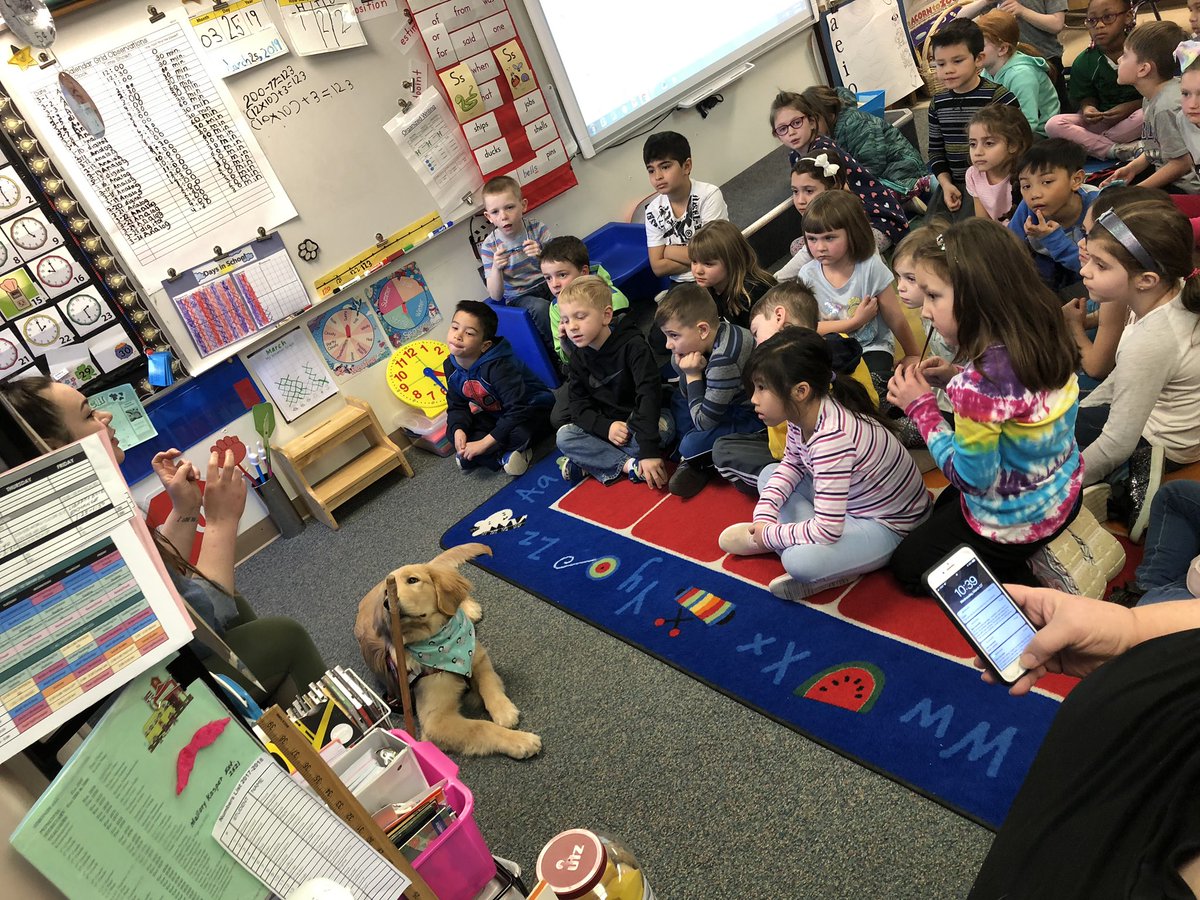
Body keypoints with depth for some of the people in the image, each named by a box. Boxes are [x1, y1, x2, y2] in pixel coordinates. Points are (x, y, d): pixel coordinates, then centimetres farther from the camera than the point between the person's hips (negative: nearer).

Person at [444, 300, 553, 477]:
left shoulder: (497, 366, -32)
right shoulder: (451, 366, -10)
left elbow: (518, 410, -36)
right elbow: (457, 407, 1)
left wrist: (484, 443, -35)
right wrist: (458, 429, -22)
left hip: (531, 410, -7)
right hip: (496, 415, 7)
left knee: (518, 433, -39)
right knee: (453, 431, -11)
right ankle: (503, 455, -17)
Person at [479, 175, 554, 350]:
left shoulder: (537, 229, -4)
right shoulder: (489, 246, -6)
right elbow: (495, 296, -8)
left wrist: (542, 255, -29)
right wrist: (496, 268, -27)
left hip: (547, 283, 2)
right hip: (519, 297, -1)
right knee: (540, 308, -33)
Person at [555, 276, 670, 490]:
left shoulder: (632, 345, -21)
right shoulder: (578, 358, -4)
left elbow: (649, 393, -30)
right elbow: (578, 405, -4)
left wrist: (649, 450, -39)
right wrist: (605, 427, -27)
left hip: (642, 419, -4)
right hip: (606, 424, 4)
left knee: (663, 427, -36)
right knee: (564, 436, -18)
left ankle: (592, 464, -25)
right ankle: (630, 465, -26)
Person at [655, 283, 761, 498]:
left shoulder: (724, 359, -32)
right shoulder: (718, 332, -4)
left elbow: (704, 422, -22)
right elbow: (688, 394, 7)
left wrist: (693, 375, -17)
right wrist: (686, 370, -15)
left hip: (757, 418, -10)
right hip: (737, 406, 10)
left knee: (692, 445, -24)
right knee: (678, 399, 15)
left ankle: (697, 463, 10)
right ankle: (692, 461, 6)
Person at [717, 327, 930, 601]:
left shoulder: (833, 437, -35)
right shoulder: (803, 412, -11)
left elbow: (827, 531, -34)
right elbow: (791, 465, 8)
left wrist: (769, 534, -18)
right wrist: (764, 515, -7)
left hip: (887, 526, -9)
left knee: (800, 561, -34)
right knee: (768, 475, 8)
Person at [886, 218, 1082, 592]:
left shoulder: (980, 382, -36)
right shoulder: (1042, 335, -12)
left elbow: (971, 479, -25)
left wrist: (920, 406, -20)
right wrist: (956, 379, -6)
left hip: (1013, 522, -8)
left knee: (908, 565, 19)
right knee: (945, 506, 36)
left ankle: (1025, 585, 5)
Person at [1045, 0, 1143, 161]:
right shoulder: (1084, 62, -4)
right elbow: (1086, 97, 7)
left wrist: (1132, 106, -23)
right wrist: (1087, 109, -17)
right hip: (1101, 121, 3)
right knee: (1054, 125, -22)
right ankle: (1121, 151, -25)